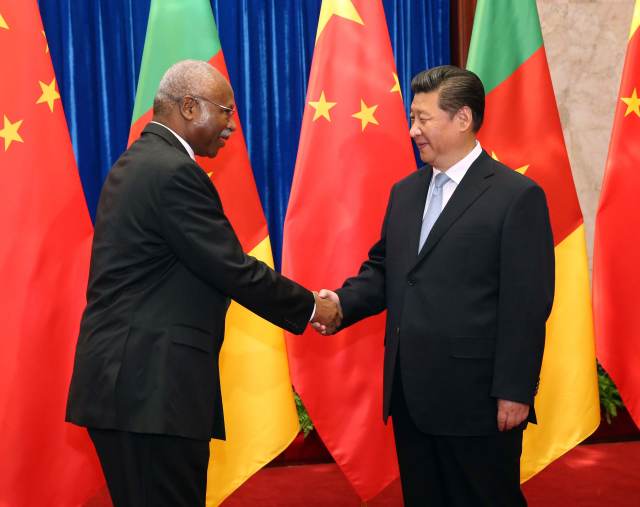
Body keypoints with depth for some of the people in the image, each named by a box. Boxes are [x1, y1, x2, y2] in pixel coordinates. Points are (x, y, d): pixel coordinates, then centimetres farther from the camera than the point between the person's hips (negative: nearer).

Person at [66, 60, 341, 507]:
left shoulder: (137, 163, 15)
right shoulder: (175, 172, -15)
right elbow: (234, 270, -16)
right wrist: (310, 307, -1)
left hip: (128, 381, 10)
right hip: (151, 386, -10)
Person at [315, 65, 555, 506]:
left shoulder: (517, 196, -10)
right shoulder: (405, 192, 13)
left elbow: (527, 305, -13)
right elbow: (383, 269, 14)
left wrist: (515, 392, -15)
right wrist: (342, 302, -6)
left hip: (475, 398, -7)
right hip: (410, 395, 7)